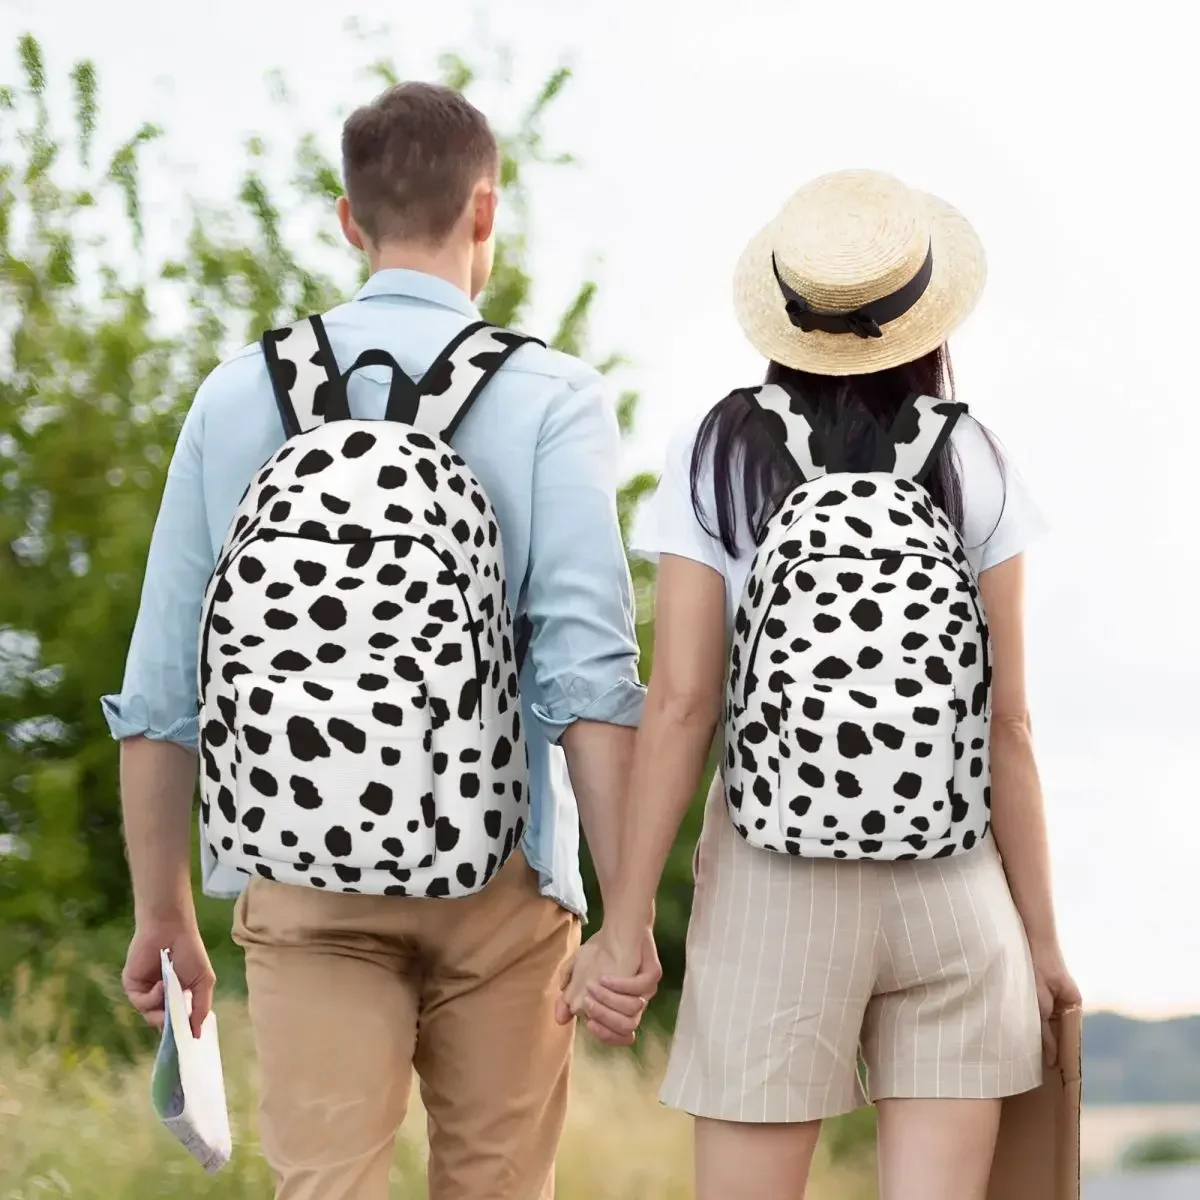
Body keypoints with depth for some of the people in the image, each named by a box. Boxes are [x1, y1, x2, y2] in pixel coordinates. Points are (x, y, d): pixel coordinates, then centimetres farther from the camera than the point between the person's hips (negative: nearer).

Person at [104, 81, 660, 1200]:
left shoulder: (239, 393, 5)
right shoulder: (549, 397, -3)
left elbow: (160, 685, 6)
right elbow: (589, 668, -13)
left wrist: (162, 912, 14)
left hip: (302, 879, 1)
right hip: (496, 874, -1)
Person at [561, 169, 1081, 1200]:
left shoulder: (717, 458, -2)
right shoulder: (972, 466, 0)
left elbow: (680, 703, -7)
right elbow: (1008, 723, -1)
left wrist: (625, 922, -3)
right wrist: (1042, 933, 6)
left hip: (774, 890, -1)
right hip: (954, 886, 1)